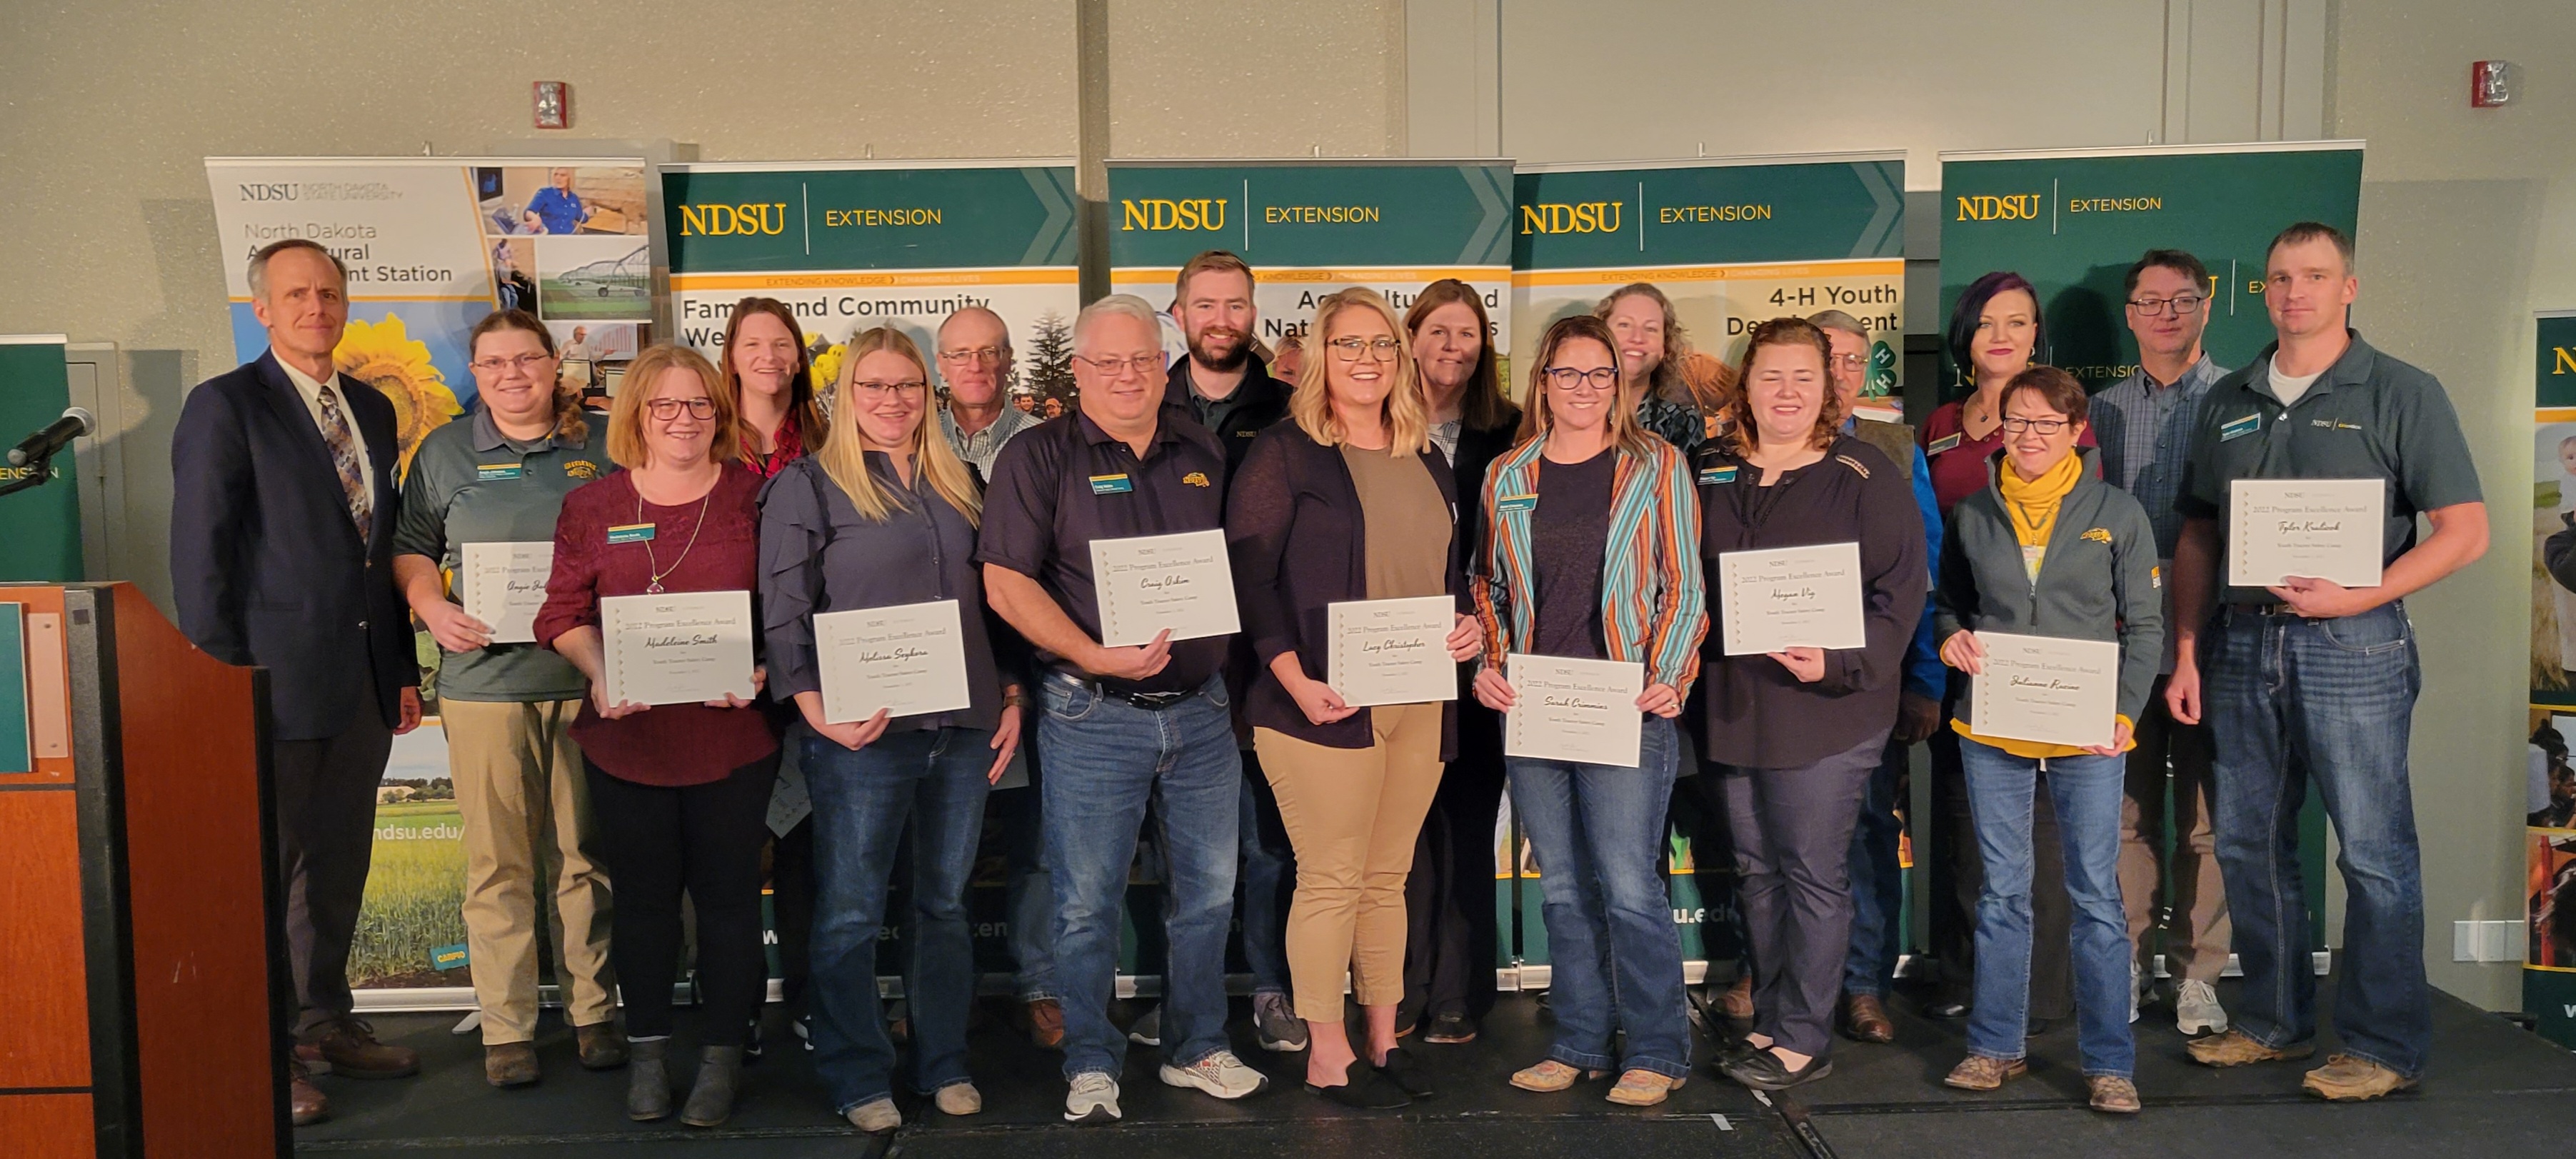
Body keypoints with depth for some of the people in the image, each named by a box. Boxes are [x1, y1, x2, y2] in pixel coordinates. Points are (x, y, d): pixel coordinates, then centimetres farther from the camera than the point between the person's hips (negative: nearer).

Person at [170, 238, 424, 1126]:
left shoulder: (372, 410, 13)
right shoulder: (225, 406, -7)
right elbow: (200, 555, -10)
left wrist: (402, 670, 14)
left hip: (362, 684, 6)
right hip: (275, 680, -6)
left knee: (339, 866, 15)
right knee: (262, 870, 3)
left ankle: (323, 1021, 29)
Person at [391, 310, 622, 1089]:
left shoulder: (602, 445, 9)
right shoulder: (444, 453, 11)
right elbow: (412, 547, 14)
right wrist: (431, 607, -5)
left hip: (588, 678, 0)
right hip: (483, 681, 0)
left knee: (585, 855, 6)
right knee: (498, 861, 1)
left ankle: (595, 1010, 18)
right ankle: (506, 1026, 12)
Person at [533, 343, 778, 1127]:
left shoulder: (754, 498, 1)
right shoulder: (592, 506, 6)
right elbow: (565, 613, 5)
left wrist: (759, 671, -14)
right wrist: (600, 673, -12)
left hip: (732, 735, -1)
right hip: (628, 736, 1)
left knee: (727, 894, 6)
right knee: (643, 895, 11)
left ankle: (723, 1055, 19)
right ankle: (646, 1051, 26)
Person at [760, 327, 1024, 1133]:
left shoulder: (958, 484, 15)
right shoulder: (808, 484, 0)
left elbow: (994, 597, 18)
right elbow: (783, 610, -6)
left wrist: (1012, 696, 11)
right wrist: (816, 710, -16)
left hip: (964, 728, 5)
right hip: (861, 734, -4)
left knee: (946, 904, 13)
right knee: (850, 912, 3)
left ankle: (945, 1065, 25)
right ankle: (858, 1079, 17)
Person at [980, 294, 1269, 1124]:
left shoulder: (1204, 455, 10)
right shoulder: (1040, 457, -3)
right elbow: (1006, 583, -11)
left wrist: (1228, 649, 2)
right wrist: (1095, 657, -20)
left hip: (1200, 708, 4)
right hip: (1093, 716, -4)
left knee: (1209, 892, 13)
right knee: (1088, 902, 4)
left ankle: (1197, 1049, 29)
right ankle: (1091, 1067, 19)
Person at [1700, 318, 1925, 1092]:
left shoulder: (1866, 476, -4)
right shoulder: (1711, 473, 10)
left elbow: (1900, 591, -8)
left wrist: (1838, 664, -20)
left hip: (1827, 711, -5)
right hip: (1734, 707, 5)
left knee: (1815, 875, 0)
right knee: (1758, 872, 13)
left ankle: (1803, 1040, 9)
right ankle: (1770, 1020, 25)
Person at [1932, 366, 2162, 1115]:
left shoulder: (2118, 513, 2)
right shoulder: (1972, 515, 7)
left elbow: (2146, 626, 3)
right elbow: (1949, 601, 18)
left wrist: (2125, 713, -9)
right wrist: (1951, 638, -5)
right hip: (1991, 728, 2)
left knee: (2097, 895, 3)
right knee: (2001, 891, 10)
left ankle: (2108, 1061, 13)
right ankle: (1995, 1046, 21)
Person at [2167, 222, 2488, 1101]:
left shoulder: (2402, 394, 0)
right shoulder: (2227, 401, 13)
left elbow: (2465, 530, -5)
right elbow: (2197, 538, 14)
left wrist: (2357, 596, -17)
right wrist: (2187, 653, 8)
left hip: (2351, 644, -5)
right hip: (2242, 641, 5)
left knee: (2374, 851, -1)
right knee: (2250, 843, 11)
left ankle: (2388, 1046, 10)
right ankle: (2275, 1021, 25)